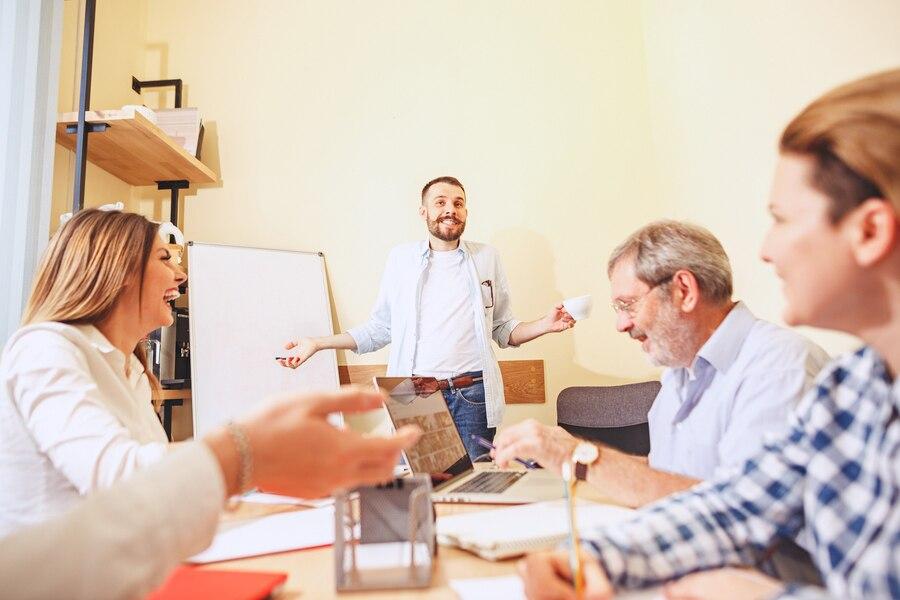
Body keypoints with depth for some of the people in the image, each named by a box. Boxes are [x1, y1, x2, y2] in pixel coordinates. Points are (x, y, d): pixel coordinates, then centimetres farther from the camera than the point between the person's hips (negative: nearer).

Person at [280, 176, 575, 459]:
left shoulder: (486, 257, 9)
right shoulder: (401, 258, 8)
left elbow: (503, 330, 12)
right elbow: (380, 329, 10)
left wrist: (545, 325, -6)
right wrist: (317, 343, 2)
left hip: (472, 397, 0)